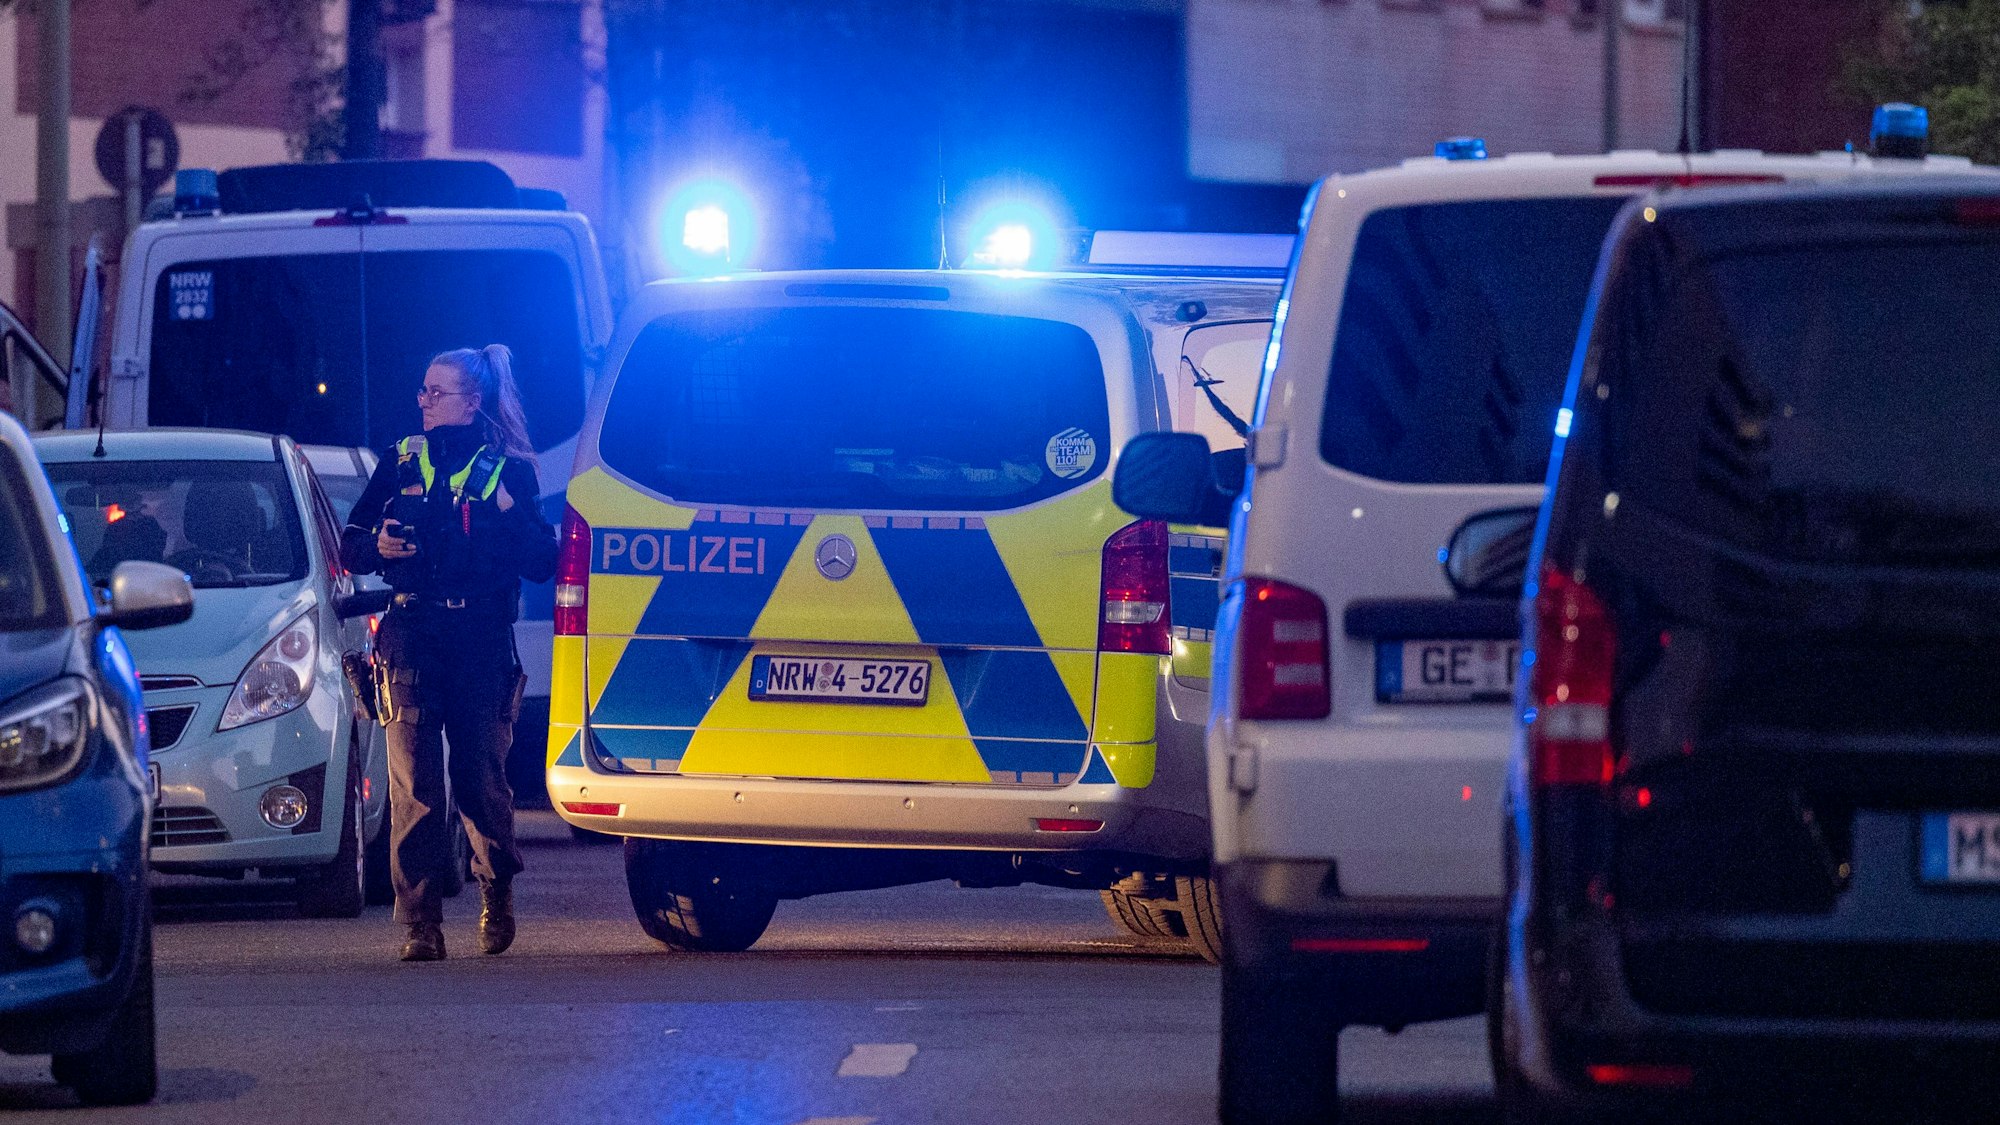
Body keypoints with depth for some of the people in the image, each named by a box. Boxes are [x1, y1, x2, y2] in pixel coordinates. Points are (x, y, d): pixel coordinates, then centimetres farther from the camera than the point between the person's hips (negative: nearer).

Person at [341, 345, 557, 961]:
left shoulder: (509, 471, 9)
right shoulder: (400, 462, 15)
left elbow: (542, 564, 3)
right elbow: (350, 545, 16)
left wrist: (512, 517, -12)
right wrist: (376, 545, -5)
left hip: (482, 644, -1)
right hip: (411, 639, 1)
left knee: (482, 777, 1)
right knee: (414, 783, -8)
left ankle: (497, 892, 27)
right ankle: (421, 923, -10)